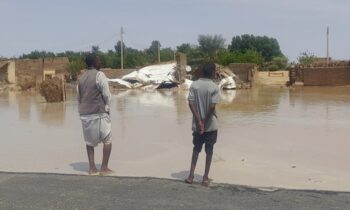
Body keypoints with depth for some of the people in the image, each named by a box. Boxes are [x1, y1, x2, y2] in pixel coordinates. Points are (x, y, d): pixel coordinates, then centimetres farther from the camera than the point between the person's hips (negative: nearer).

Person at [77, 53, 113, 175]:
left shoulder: (81, 78, 12)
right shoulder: (99, 75, -8)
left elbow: (78, 97, 12)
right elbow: (106, 95, -10)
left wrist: (82, 111, 16)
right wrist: (106, 108, 4)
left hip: (84, 114, 6)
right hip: (99, 113, -6)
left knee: (89, 141, 14)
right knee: (107, 140, 4)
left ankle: (92, 168, 13)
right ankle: (104, 167, 2)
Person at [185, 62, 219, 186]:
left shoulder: (194, 85, -3)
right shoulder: (214, 87, -10)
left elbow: (191, 103, -10)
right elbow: (212, 106, -18)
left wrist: (199, 121, -10)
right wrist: (205, 121, -9)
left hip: (197, 124, 3)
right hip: (211, 125, -2)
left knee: (196, 149, 16)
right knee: (209, 150, 9)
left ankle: (191, 176, 13)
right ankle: (206, 177, 14)